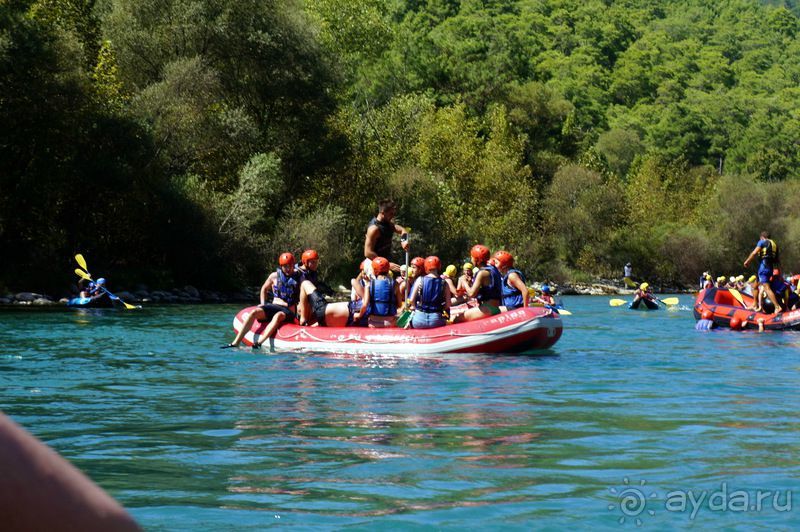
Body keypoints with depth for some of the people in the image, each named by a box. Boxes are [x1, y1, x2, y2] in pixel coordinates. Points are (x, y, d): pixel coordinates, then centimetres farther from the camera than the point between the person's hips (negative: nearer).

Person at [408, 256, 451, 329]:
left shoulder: (420, 280, -3)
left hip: (420, 319, 0)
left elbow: (412, 300, 0)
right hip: (436, 320, 0)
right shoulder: (444, 283, -1)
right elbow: (448, 305, -1)